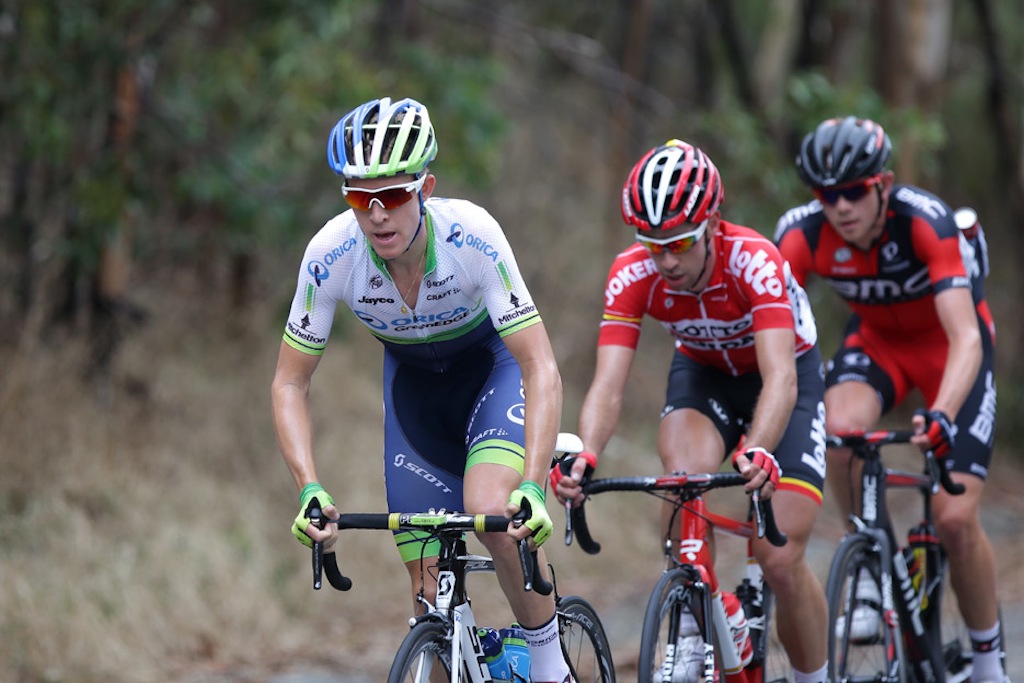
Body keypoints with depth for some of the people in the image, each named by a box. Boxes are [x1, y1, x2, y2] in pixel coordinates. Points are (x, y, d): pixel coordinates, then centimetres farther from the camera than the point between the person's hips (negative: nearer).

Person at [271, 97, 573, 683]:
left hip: (491, 364, -3)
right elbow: (291, 384, -18)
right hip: (412, 380, 3)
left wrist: (534, 486, -48)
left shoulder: (472, 235, -36)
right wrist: (310, 489, -33)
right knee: (431, 590, -4)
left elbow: (541, 368, -36)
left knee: (491, 510, -29)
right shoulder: (331, 254, -29)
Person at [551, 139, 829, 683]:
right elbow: (608, 385, -33)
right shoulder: (632, 275, -26)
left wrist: (757, 452, -65)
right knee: (684, 478, -32)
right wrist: (584, 456, -54)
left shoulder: (754, 260, -35)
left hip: (784, 375, -2)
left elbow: (780, 377, -46)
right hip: (702, 373, 2)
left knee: (782, 562, -12)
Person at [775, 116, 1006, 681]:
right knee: (840, 427, -32)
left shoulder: (926, 222, -35)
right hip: (876, 339, 3)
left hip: (946, 345, -3)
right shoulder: (803, 233, -25)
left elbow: (966, 339, -42)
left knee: (956, 518, -13)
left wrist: (940, 415, -59)